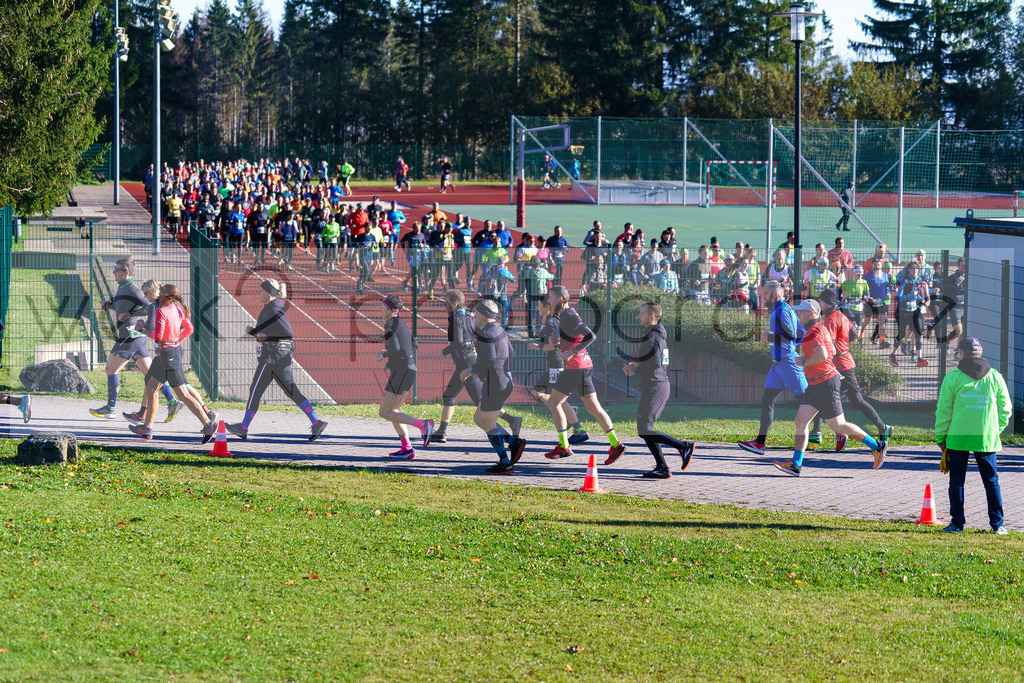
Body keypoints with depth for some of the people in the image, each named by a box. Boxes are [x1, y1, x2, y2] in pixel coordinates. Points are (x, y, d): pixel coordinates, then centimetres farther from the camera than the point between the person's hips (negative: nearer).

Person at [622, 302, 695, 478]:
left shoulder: (651, 337, -14)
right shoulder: (661, 335, 17)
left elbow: (655, 363, -24)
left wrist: (635, 369, -12)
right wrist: (635, 364, 14)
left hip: (654, 387, -10)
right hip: (663, 386, 10)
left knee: (644, 430, -10)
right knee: (646, 429, 12)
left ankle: (683, 446, -13)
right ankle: (662, 468, 8)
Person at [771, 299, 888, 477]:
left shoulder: (814, 331, -15)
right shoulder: (819, 329, 17)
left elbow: (822, 355, -28)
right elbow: (832, 351, 28)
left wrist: (804, 362, -13)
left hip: (825, 383, -10)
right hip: (815, 385, 10)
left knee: (838, 425, -5)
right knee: (801, 420, 0)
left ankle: (877, 446, 4)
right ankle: (795, 465, -5)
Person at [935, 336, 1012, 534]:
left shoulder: (953, 378, -1)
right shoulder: (995, 378, 6)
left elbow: (943, 410, 0)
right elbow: (1005, 409, 8)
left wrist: (941, 436, 8)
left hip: (958, 437, -2)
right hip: (987, 439, 2)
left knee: (957, 481, 6)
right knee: (991, 481, 9)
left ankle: (957, 523, 6)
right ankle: (997, 524, 8)